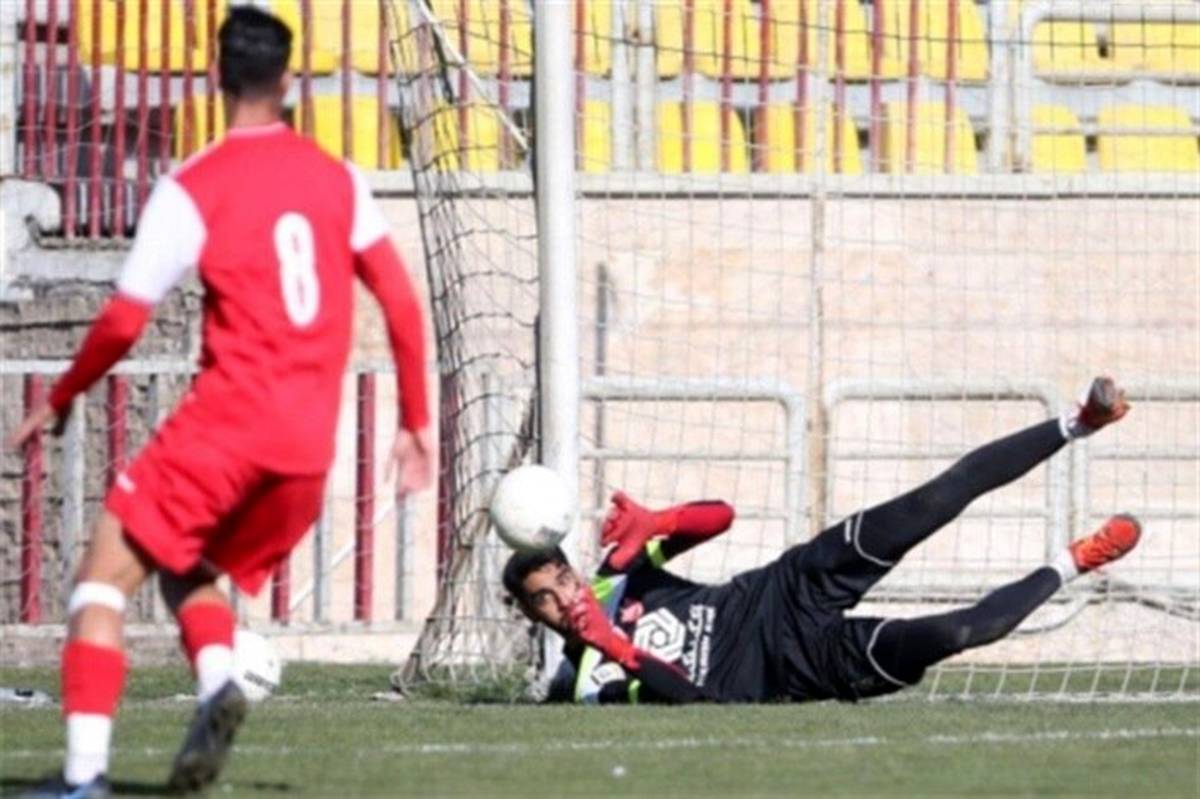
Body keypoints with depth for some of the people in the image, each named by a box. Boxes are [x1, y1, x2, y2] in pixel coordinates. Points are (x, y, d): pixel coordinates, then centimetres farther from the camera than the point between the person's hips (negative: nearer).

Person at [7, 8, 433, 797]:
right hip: (309, 450, 5)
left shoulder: (190, 191, -5)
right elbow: (403, 305, 8)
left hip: (224, 427, -5)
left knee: (105, 577, 1)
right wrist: (416, 424, 17)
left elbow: (123, 322, -5)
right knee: (190, 573, 25)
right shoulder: (338, 179, 9)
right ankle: (219, 681, -7)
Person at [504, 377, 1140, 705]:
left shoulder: (617, 576, 3)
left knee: (940, 498, -13)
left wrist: (656, 524, -17)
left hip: (779, 593, 5)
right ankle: (1066, 568, 0)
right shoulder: (588, 681, -11)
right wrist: (621, 652, -35)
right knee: (951, 634, -26)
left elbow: (719, 517, 4)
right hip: (794, 666, -5)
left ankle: (1075, 424, -2)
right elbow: (695, 699, -22)